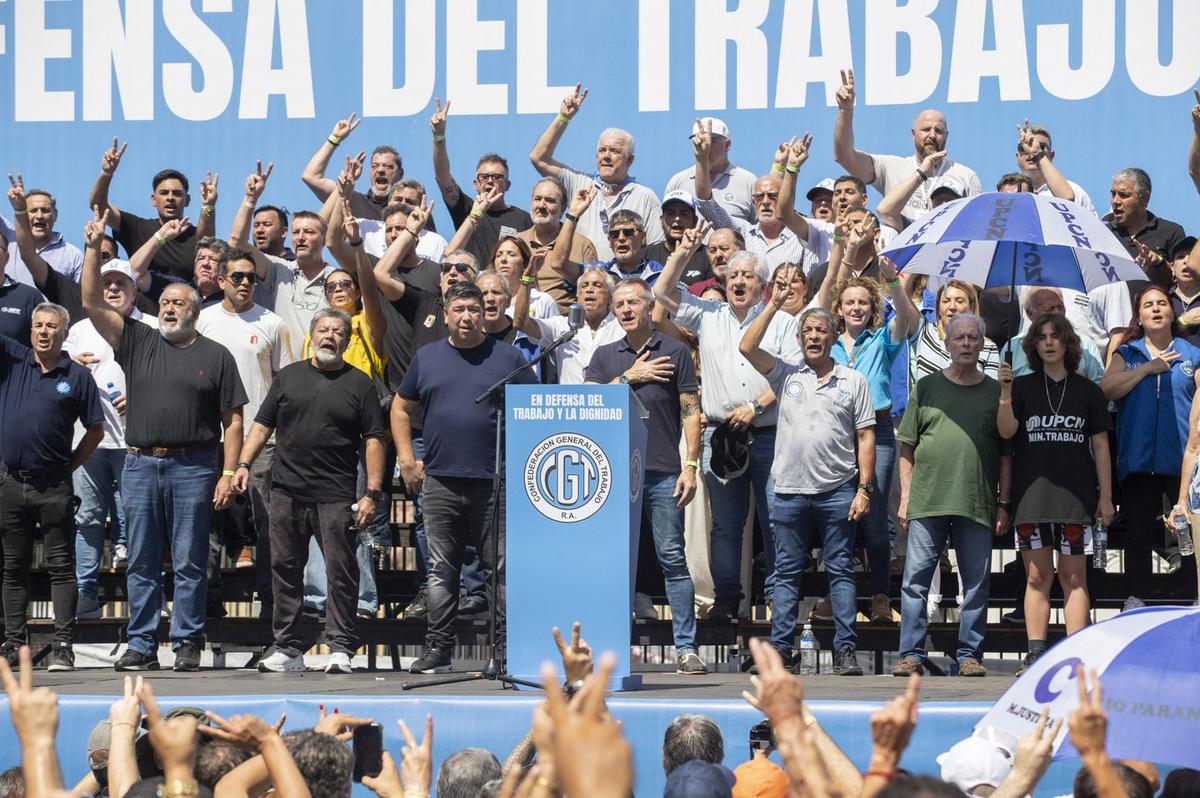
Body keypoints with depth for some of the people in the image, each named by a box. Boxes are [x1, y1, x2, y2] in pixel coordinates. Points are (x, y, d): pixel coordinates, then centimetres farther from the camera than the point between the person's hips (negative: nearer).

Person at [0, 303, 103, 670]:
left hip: (53, 485, -3)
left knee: (61, 565, -1)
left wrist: (70, 464, -1)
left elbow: (96, 429, 6)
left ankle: (63, 644, -1)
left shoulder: (77, 376, 1)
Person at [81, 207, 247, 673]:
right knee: (141, 563, 4)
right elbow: (92, 304, 5)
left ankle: (187, 644, 3)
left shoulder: (215, 356, 6)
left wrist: (228, 473, -6)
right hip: (141, 464, 3)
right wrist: (94, 249, -3)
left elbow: (232, 421, 3)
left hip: (193, 466, -3)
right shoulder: (137, 343, 12)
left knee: (189, 563, -1)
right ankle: (141, 646, 7)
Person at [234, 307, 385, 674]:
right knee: (285, 568, 4)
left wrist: (372, 493, -5)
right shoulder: (288, 377, 13)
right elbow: (263, 424, 14)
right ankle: (287, 648, 10)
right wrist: (243, 465, 0)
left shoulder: (359, 383, 6)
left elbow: (373, 439, 2)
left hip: (336, 496, -3)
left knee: (341, 571, -5)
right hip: (287, 491, 3)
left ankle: (340, 649, -1)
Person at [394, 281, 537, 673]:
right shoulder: (426, 358, 12)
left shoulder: (508, 358, 6)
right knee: (441, 570, 5)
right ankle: (438, 649, 9)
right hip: (440, 481, 2)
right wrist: (407, 460, 9)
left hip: (494, 482, -2)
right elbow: (401, 409, 19)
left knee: (503, 567, -2)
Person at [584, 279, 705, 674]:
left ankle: (686, 647, -4)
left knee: (672, 559, -4)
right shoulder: (605, 356, 15)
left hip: (663, 473, -3)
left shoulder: (674, 352, 7)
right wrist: (630, 378, -3)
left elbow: (691, 412, 3)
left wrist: (690, 466, -5)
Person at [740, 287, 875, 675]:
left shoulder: (853, 381, 7)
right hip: (790, 490, 1)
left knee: (840, 571, 1)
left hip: (838, 491, -1)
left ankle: (845, 650, 0)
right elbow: (747, 347, -4)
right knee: (787, 572, 4)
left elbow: (865, 437, 6)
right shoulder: (786, 375, 9)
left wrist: (864, 488, -2)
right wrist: (774, 305, -6)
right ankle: (779, 648, 7)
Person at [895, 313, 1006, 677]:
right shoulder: (927, 388, 9)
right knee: (915, 580, -3)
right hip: (927, 500, 0)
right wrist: (906, 496, 2)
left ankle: (969, 654, 9)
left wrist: (1003, 503, 4)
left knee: (976, 583, 2)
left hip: (977, 504, 0)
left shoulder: (995, 392, 10)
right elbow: (907, 447, 9)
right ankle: (911, 654, 1)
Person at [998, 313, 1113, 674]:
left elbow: (1100, 445, 8)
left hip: (1075, 495, -1)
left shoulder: (1087, 390, 8)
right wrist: (1005, 392, -19)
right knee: (1037, 576, 0)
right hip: (1031, 493, 1)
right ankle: (1035, 654, -1)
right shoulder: (1023, 387, 9)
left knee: (1074, 576, -2)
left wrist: (1106, 496, 4)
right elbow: (1006, 431, -5)